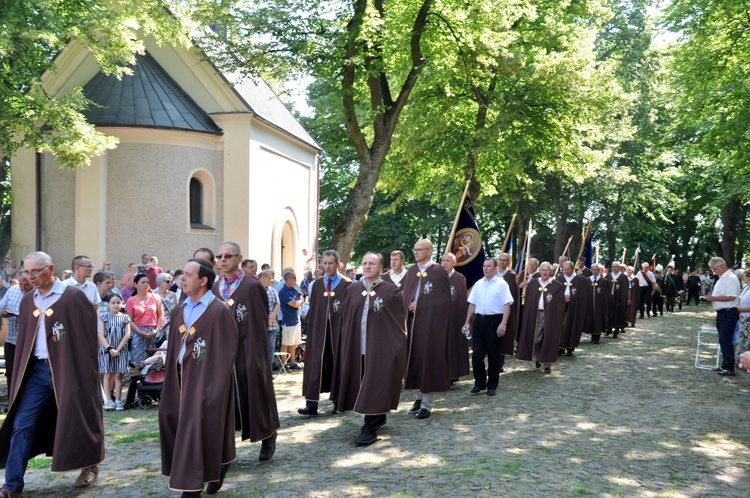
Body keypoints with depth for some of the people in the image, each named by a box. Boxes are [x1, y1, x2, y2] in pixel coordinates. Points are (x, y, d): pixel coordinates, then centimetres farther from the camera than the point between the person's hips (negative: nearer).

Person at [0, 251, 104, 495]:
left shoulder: (73, 297, -10)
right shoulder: (27, 301, 9)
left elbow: (88, 338, -10)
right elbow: (23, 341, 15)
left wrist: (84, 372, -12)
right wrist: (20, 373, 10)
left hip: (68, 370, -5)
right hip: (36, 370, 5)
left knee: (74, 421, 7)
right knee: (21, 426, 0)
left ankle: (90, 466, 29)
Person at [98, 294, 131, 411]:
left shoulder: (125, 318, 6)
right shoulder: (103, 317, 3)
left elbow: (127, 335, 0)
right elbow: (101, 335, -2)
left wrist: (118, 349, -9)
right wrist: (110, 348, -13)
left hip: (121, 350, 1)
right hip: (106, 349, -1)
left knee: (118, 375, -1)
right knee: (107, 375, -2)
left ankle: (118, 400, 1)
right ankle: (108, 400, -3)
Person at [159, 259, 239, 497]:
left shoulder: (219, 311, -12)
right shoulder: (180, 310, 10)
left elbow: (227, 351, -12)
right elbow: (174, 347, 13)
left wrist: (216, 385, -14)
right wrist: (171, 376, 8)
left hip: (206, 378, -7)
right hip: (182, 376, 7)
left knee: (197, 427, -5)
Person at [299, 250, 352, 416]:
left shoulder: (347, 284, -1)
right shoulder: (317, 284, 11)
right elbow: (312, 309, 10)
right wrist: (311, 330, 5)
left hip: (338, 330, -3)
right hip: (319, 329, 3)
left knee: (337, 365, 6)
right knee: (316, 365, -3)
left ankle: (338, 402, 17)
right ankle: (312, 404, -5)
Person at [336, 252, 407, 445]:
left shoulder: (392, 291, -3)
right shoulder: (352, 290, 8)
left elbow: (399, 322, -2)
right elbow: (345, 321, 12)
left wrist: (397, 348, -6)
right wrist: (345, 346, 8)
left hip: (381, 347, -4)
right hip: (357, 347, 5)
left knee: (374, 386, -5)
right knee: (364, 385, 11)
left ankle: (370, 428, -3)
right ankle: (378, 417, 28)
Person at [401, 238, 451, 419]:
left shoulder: (439, 272, -6)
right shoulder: (411, 271, 11)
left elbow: (444, 299, -9)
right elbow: (404, 295, 15)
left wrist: (420, 305, -12)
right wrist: (409, 307, -3)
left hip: (430, 322, -5)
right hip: (411, 321, 5)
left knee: (428, 358, -2)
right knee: (413, 358, 8)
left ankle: (427, 404, 6)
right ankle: (419, 396, 23)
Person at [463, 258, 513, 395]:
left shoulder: (501, 284, -5)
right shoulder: (478, 284, 9)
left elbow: (507, 305, -9)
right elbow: (472, 304, 13)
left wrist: (503, 323, -18)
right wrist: (467, 322, 11)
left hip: (494, 321, -4)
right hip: (479, 320, 4)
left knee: (493, 354, 6)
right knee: (477, 354, 3)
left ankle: (492, 386, 18)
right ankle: (479, 384, 17)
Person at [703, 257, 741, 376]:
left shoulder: (731, 278, -14)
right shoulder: (721, 279, 17)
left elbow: (731, 297, -24)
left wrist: (714, 298, -18)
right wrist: (710, 298, 10)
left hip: (728, 313, -10)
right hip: (721, 313, 10)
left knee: (726, 340, -10)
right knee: (723, 340, 14)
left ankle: (729, 367, -8)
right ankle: (725, 365, 21)